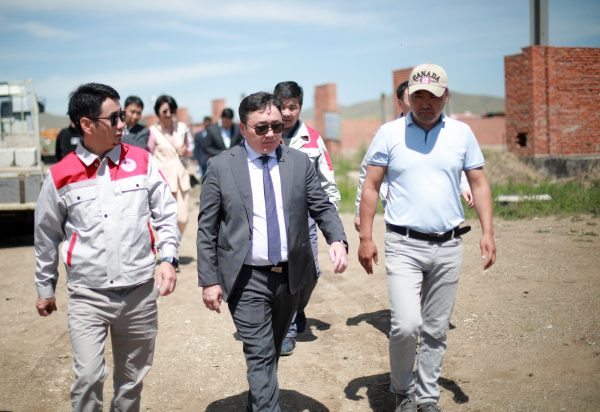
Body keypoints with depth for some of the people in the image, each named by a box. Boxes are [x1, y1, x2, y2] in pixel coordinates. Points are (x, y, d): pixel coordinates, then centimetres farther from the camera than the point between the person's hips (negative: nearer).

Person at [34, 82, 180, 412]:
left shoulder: (142, 162, 0)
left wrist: (168, 258, -10)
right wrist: (45, 288, 15)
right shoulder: (60, 176, -3)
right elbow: (46, 236, 9)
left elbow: (166, 215, 5)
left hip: (140, 292, 2)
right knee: (88, 376, -11)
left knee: (132, 377, 13)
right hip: (87, 296, -2)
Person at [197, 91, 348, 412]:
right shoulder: (220, 167, -5)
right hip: (247, 279, -3)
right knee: (260, 356, -5)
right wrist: (209, 280, -7)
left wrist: (337, 240, -15)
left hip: (290, 276, 4)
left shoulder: (300, 162, 3)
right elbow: (206, 229, -3)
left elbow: (322, 208, 5)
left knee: (271, 352, 18)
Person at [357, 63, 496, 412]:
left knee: (436, 330, 11)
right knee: (406, 325, -14)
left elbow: (479, 184, 9)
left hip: (449, 246, 3)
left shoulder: (462, 133, 5)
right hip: (404, 245, -2)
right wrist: (366, 238, -5)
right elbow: (371, 187, 1)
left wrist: (488, 232, -2)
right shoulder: (389, 133, -1)